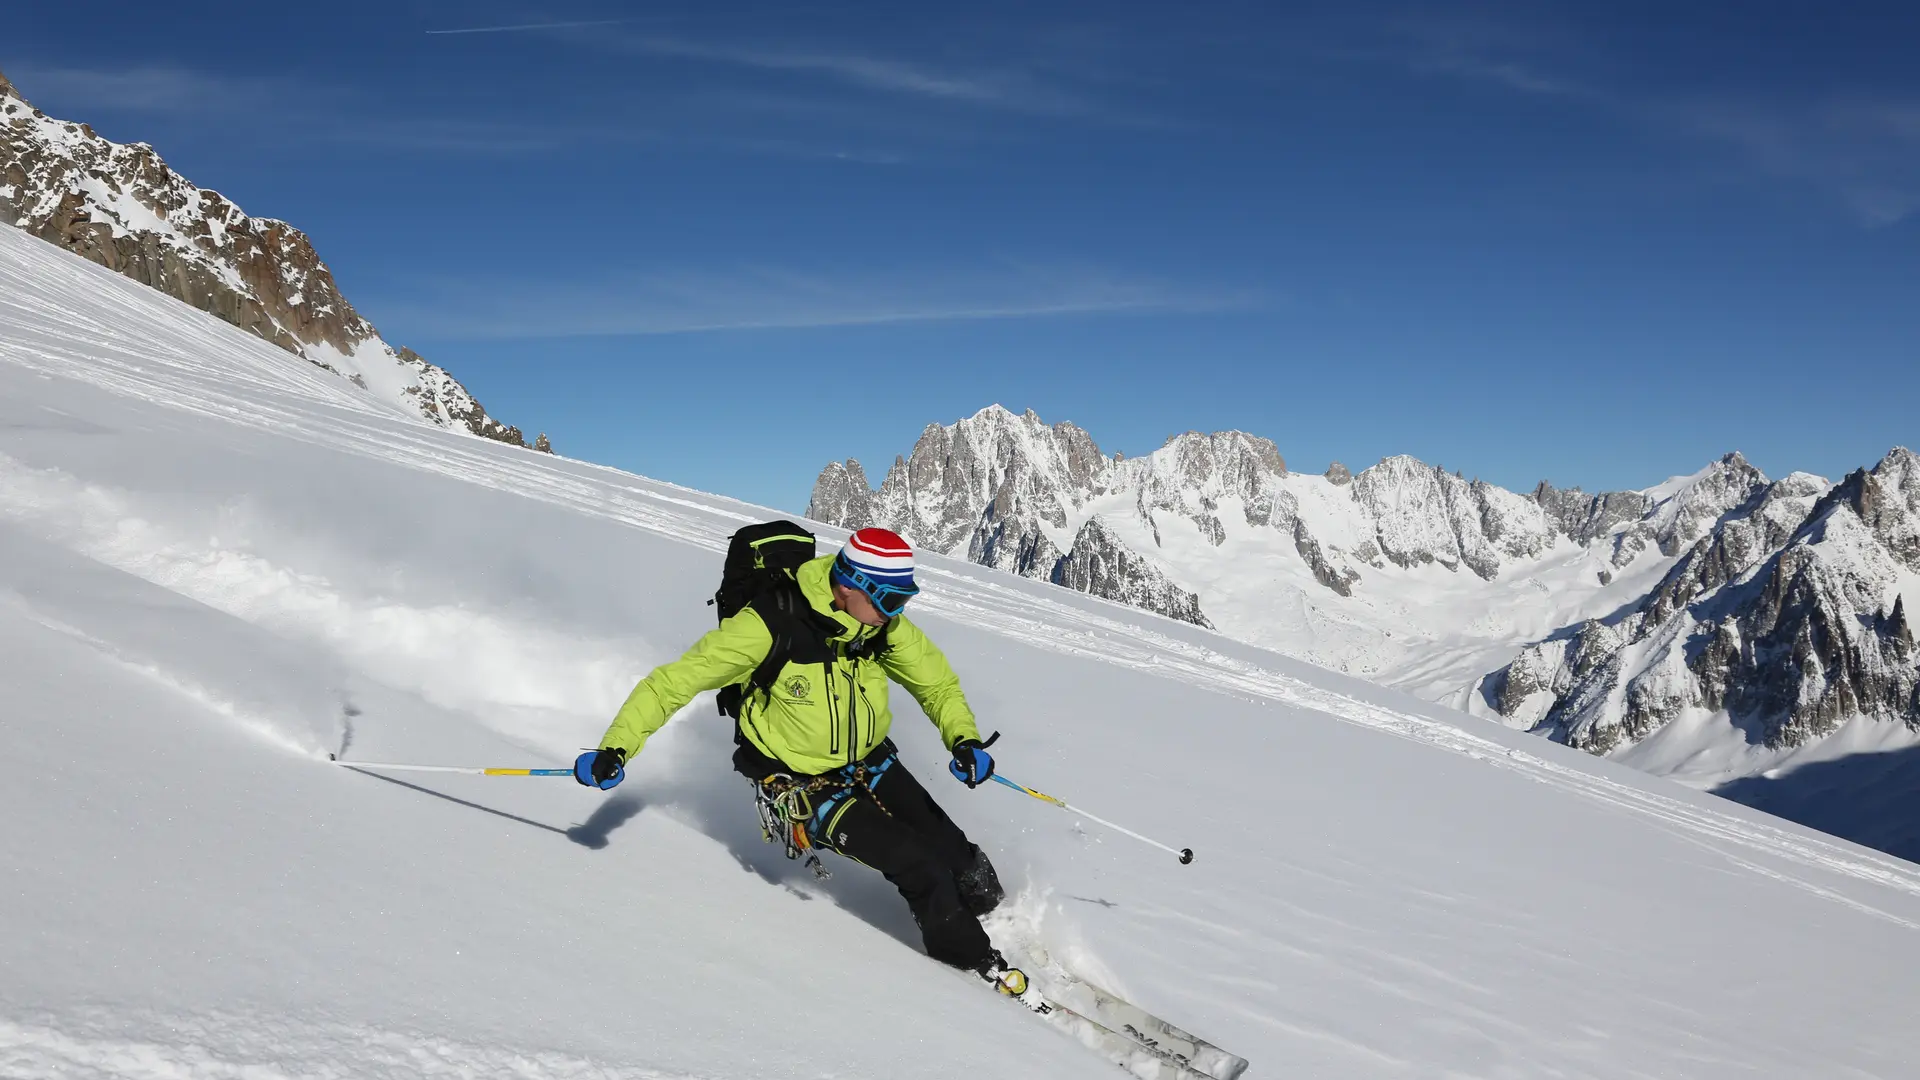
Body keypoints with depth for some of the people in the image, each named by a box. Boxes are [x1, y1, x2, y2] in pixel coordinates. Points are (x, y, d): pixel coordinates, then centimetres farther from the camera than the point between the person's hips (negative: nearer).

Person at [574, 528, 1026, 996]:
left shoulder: (887, 628, -12)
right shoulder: (771, 626, -28)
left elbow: (938, 684, 3)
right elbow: (677, 680, -22)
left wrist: (963, 739, -17)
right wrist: (617, 747, -28)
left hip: (869, 761, 5)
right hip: (802, 782, -5)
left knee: (965, 868, -1)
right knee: (921, 867, -15)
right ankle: (977, 963, 10)